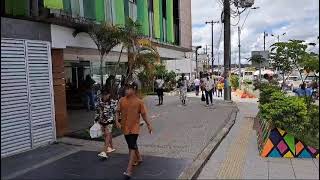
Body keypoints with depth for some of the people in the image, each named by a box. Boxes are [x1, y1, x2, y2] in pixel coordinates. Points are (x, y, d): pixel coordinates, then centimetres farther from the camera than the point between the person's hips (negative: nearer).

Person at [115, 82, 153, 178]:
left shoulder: (139, 102, -8)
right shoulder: (122, 100, -1)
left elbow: (143, 114, -1)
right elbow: (118, 111, 6)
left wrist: (148, 124, -2)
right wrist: (117, 121, -9)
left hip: (134, 127, -4)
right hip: (125, 127, 5)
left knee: (132, 147, -10)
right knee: (132, 145, 21)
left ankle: (129, 170, -10)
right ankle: (139, 159, 46)